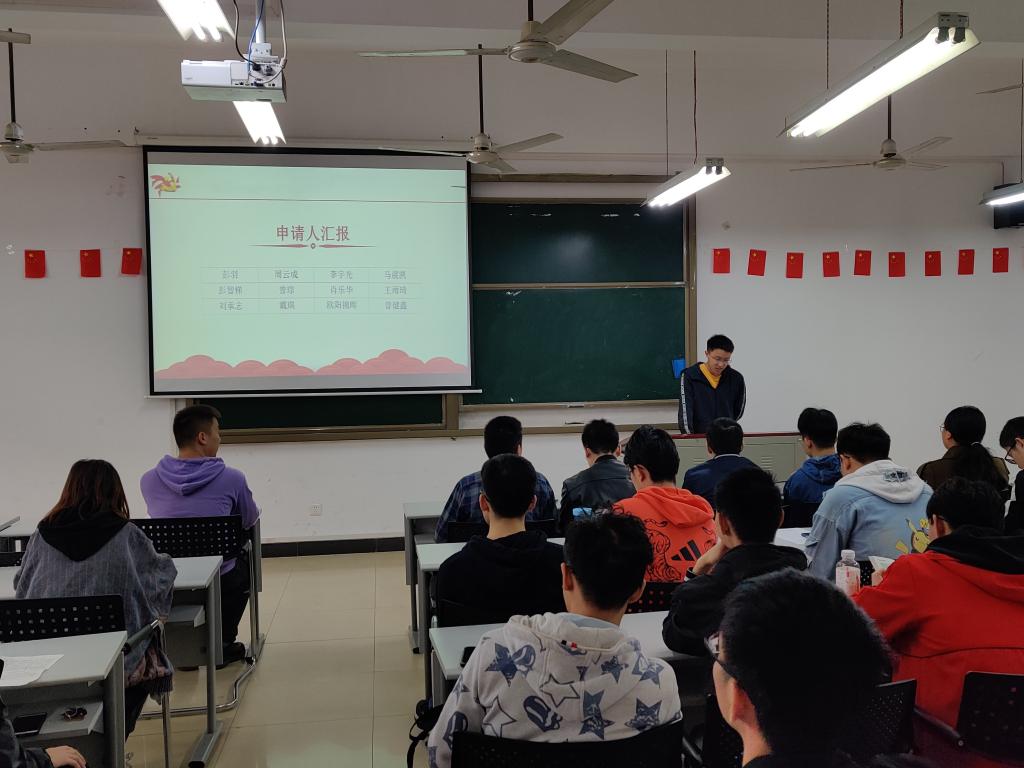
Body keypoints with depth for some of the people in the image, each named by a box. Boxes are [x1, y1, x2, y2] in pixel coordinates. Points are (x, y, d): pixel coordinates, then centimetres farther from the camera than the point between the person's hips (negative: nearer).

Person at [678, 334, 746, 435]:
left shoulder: (736, 378, 2)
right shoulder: (689, 377, -6)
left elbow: (738, 412, 14)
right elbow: (685, 409, -15)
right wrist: (688, 435, -28)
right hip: (697, 436, -2)